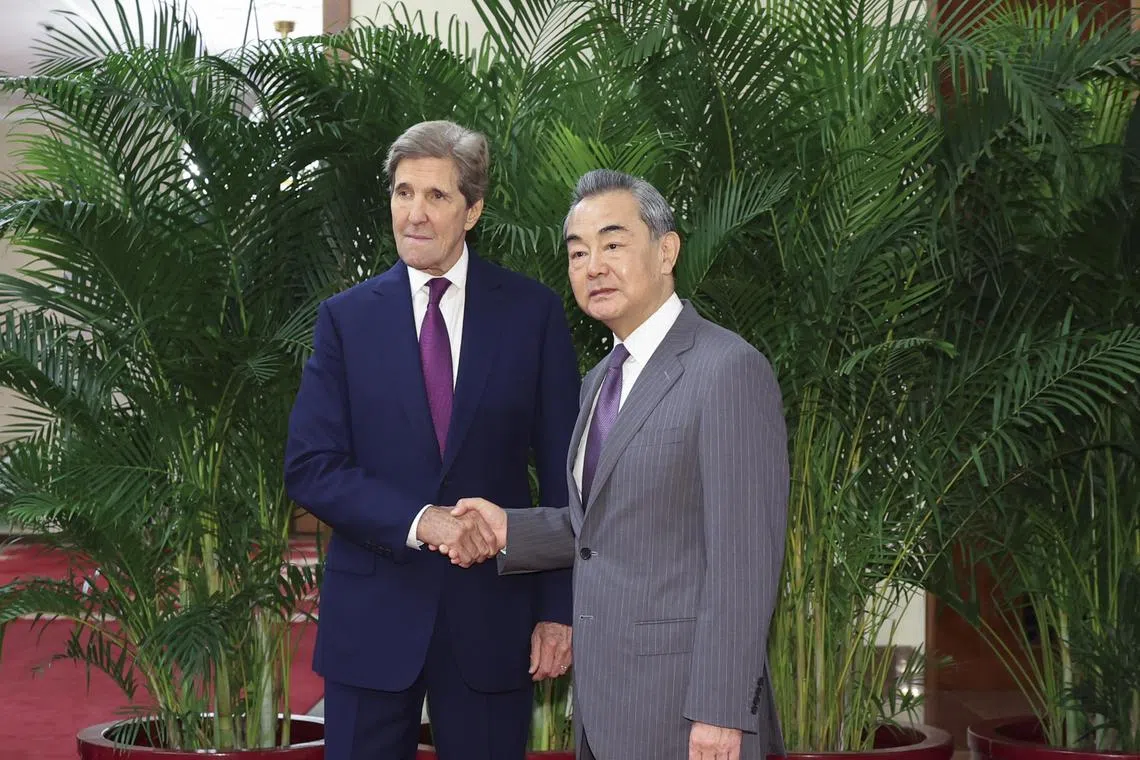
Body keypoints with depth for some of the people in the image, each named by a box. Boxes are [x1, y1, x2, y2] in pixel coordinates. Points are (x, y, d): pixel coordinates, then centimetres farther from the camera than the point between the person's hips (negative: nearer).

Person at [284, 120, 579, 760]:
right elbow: (309, 468, -4)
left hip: (494, 614, 0)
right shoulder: (347, 318, 3)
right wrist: (418, 521, -18)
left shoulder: (533, 312, 2)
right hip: (373, 618, 1)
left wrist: (560, 609, -2)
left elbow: (562, 473, 2)